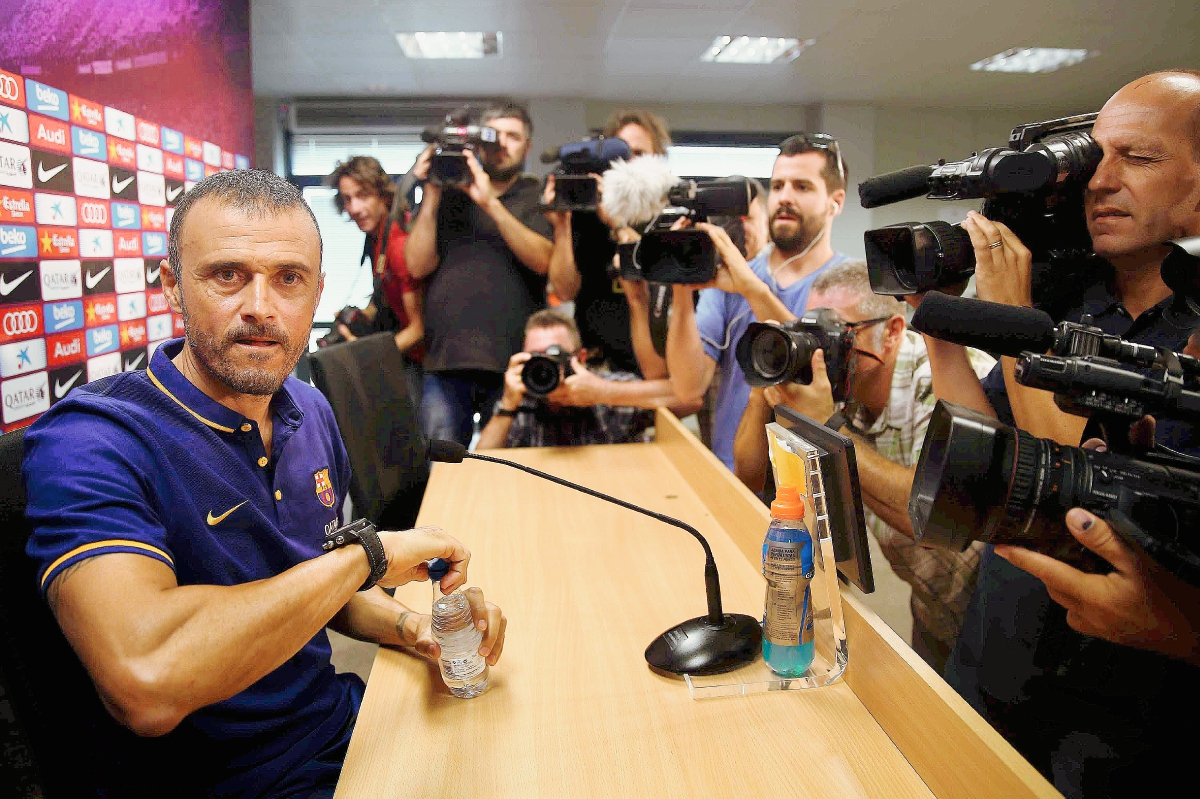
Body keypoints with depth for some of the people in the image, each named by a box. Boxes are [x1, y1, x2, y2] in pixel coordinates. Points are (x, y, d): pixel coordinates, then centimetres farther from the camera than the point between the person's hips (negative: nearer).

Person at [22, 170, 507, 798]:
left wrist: (408, 625, -7)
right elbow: (146, 683, -37)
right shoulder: (90, 441, -22)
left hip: (346, 721, 7)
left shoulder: (310, 413, 2)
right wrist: (370, 551, -28)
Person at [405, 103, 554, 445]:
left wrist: (491, 203, -13)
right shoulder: (448, 195, 16)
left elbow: (542, 260, -9)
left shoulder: (538, 197, 10)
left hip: (512, 359, -1)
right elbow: (418, 266, 5)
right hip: (445, 358, 2)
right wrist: (431, 195, -1)